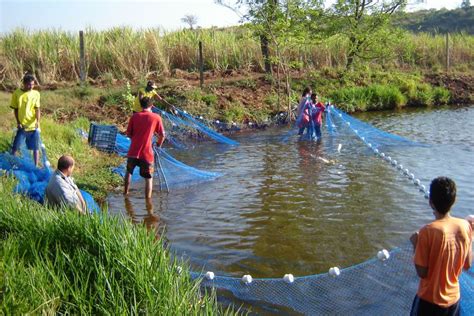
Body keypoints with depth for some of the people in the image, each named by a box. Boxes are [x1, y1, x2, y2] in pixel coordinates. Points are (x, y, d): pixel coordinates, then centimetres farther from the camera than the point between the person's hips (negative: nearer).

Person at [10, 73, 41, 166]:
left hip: (34, 126, 1)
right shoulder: (16, 93, -3)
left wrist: (38, 121, -19)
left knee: (35, 147, 6)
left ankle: (36, 166, 18)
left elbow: (37, 109, -4)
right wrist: (18, 122, -7)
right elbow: (15, 109, 2)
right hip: (22, 126, -1)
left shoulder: (36, 94, -1)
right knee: (15, 147, 1)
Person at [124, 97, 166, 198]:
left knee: (128, 172, 27)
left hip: (133, 152, 3)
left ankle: (125, 193, 38)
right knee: (148, 178, 10)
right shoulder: (156, 117, -3)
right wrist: (159, 144, 19)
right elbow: (162, 135, 0)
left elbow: (128, 134, 5)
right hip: (147, 154, -2)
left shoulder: (134, 116, 2)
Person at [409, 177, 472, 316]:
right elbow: (467, 265, 1)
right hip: (454, 297, 5)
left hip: (430, 299, -4)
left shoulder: (428, 232, -24)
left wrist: (415, 244, -7)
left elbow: (422, 272, -19)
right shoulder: (465, 226, -10)